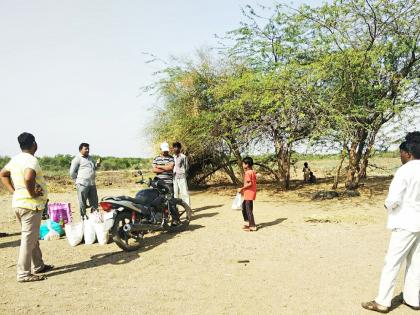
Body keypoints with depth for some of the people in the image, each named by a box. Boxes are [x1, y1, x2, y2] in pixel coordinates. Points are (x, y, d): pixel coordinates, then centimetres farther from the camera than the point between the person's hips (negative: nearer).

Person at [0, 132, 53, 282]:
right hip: (30, 204, -9)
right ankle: (24, 274, 4)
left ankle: (38, 266, 31)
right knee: (28, 239, -2)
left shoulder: (15, 159, 11)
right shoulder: (31, 160, -17)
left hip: (18, 202, 9)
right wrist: (32, 193, -19)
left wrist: (14, 191, 14)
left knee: (33, 237, 20)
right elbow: (28, 178, -35)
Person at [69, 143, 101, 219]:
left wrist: (97, 164, 6)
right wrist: (78, 180, -6)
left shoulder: (90, 158, 17)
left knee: (94, 201, 11)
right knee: (82, 202, 1)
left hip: (92, 184, 7)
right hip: (82, 184, -7)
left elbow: (94, 168, 26)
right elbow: (72, 172, -8)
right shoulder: (77, 159, -5)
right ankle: (83, 217, 9)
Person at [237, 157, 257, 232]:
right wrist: (243, 189, 17)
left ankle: (252, 226, 3)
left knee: (249, 210, -3)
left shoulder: (248, 173, -16)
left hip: (249, 194, -10)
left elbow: (250, 183, -23)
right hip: (247, 194, 10)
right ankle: (247, 223, 27)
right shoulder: (253, 172, 13)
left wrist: (242, 188, -15)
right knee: (244, 207, 20)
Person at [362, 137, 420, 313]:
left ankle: (382, 302, 5)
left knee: (392, 262, -1)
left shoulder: (405, 171, -16)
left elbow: (393, 199, -21)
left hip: (406, 223, -7)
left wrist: (388, 205, -2)